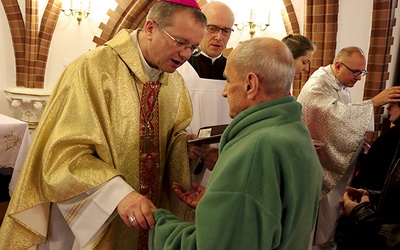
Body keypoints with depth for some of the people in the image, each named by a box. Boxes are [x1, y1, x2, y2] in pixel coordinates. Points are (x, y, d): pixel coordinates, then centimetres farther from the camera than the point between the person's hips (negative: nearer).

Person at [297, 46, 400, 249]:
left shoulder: (341, 85, 8)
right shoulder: (317, 86, -21)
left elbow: (343, 121, 12)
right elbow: (335, 114, -36)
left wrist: (358, 142, -2)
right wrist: (373, 102, -35)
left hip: (334, 159, 9)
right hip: (315, 162, -9)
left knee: (331, 207, 18)